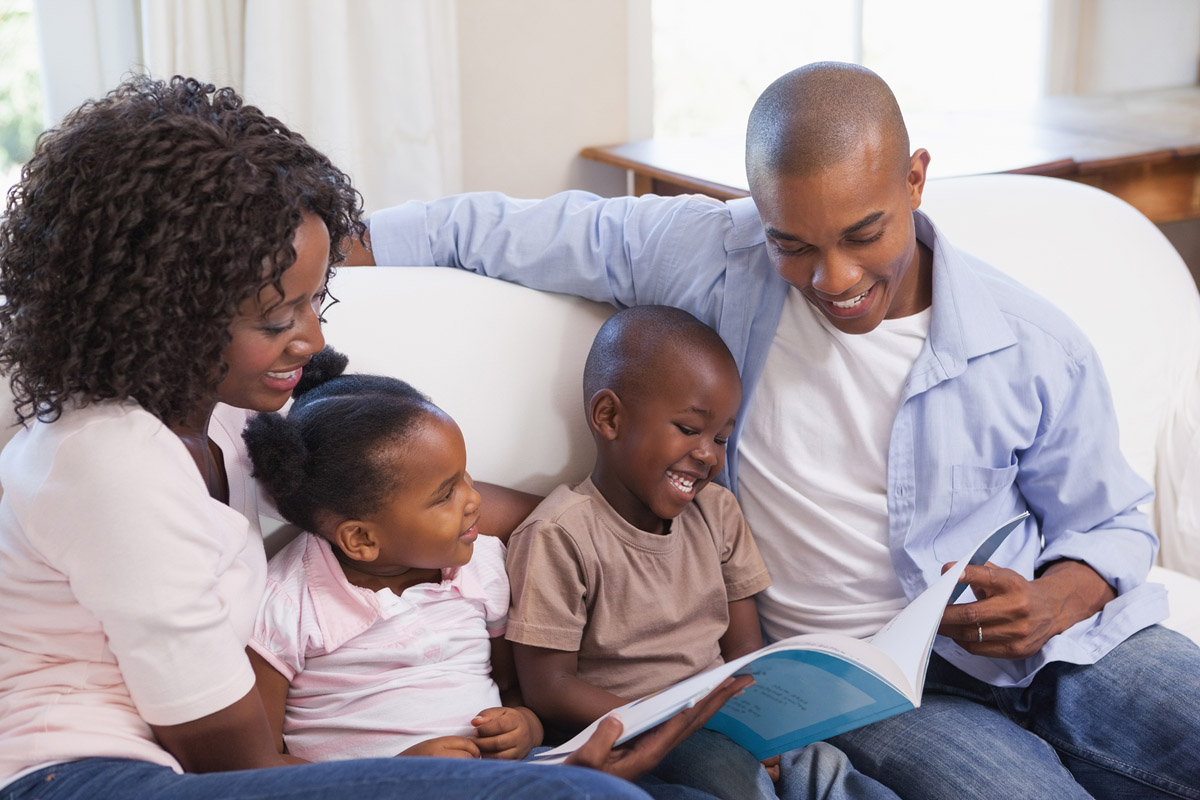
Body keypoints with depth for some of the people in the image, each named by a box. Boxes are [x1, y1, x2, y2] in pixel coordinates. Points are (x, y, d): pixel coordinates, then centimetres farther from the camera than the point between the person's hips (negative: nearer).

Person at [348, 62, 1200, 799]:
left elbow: (1111, 523, 9)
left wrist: (1053, 602, -13)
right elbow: (499, 231, 0)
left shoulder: (1035, 348, -4)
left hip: (1054, 639, 3)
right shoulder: (714, 259, -7)